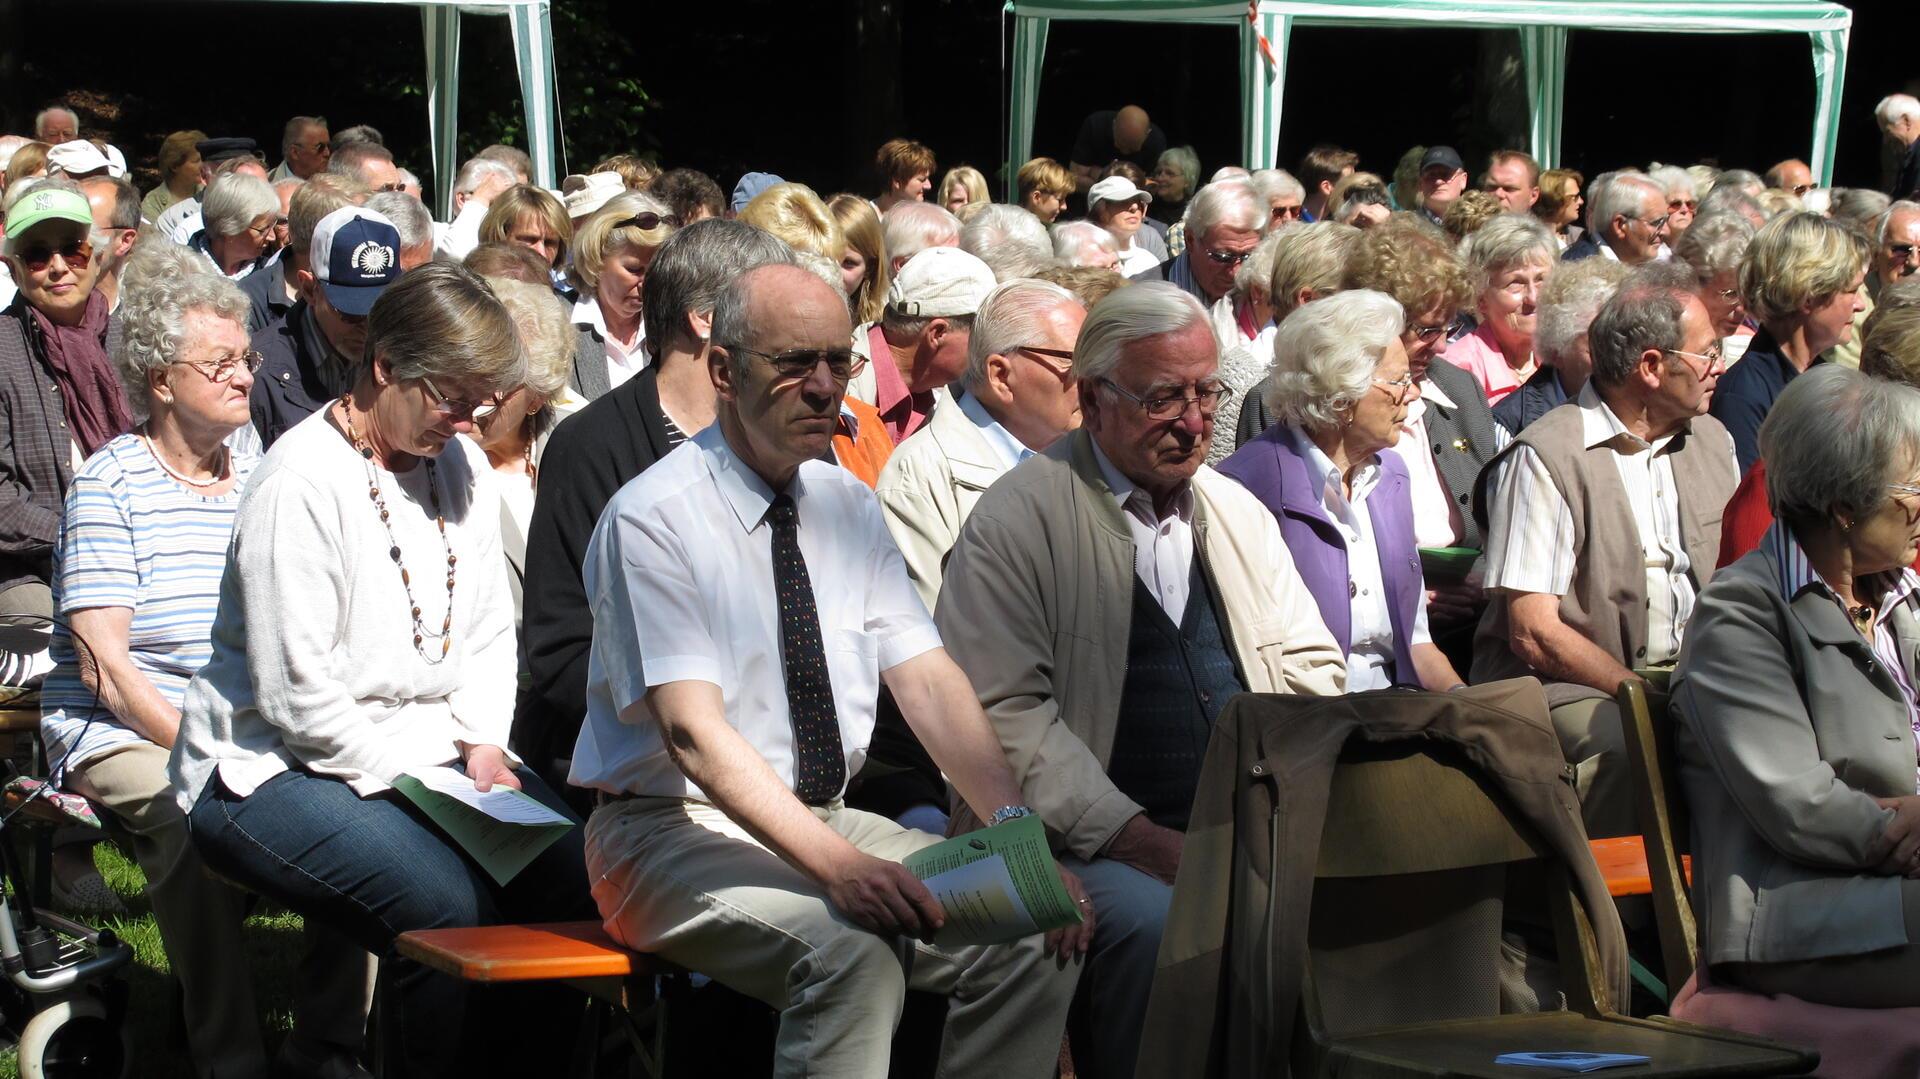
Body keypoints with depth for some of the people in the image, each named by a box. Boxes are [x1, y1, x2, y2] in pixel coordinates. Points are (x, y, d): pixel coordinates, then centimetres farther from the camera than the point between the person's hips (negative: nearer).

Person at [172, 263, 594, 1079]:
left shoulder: (457, 461, 9)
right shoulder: (301, 485, -16)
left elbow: (489, 630, 16)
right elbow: (295, 698, -18)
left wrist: (483, 744, -1)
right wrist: (417, 774, -17)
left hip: (430, 751, 8)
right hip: (277, 769, -8)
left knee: (570, 874, -17)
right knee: (448, 905, -32)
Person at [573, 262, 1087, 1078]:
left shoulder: (848, 506, 9)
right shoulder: (651, 519, -12)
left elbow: (928, 681, 2)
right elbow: (693, 730, -23)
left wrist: (1017, 830, -14)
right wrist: (834, 864, -35)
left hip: (828, 818, 7)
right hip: (679, 831, -7)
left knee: (1034, 934, -16)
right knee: (852, 951, -34)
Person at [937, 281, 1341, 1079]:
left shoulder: (1238, 512, 19)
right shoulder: (1018, 519, -2)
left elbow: (1311, 671, 20)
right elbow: (1000, 712, -9)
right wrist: (1143, 841, -17)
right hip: (1091, 846, -5)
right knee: (1152, 922, -35)